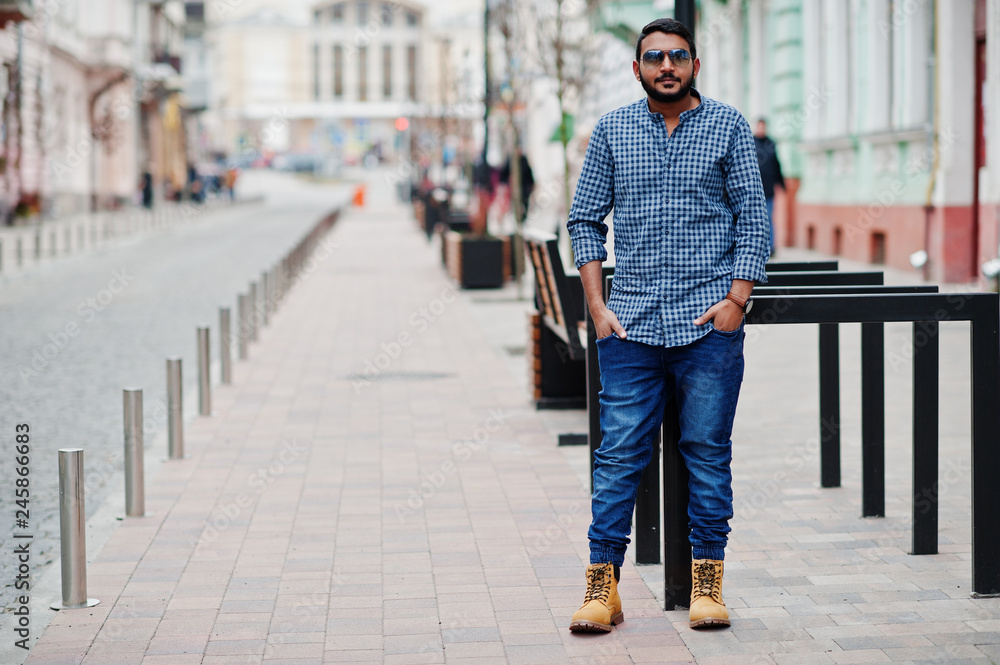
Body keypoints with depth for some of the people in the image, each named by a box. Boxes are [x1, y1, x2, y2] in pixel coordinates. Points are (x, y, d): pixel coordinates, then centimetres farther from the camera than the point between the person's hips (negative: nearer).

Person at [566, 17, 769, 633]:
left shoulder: (728, 126, 5)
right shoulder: (612, 131, 9)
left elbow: (754, 219, 4)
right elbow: (585, 219, 11)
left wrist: (737, 299, -7)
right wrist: (597, 306, 2)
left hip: (709, 323, -1)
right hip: (631, 325, 1)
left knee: (708, 454, 3)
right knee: (619, 455, -2)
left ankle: (707, 583, 11)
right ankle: (604, 585, 2)